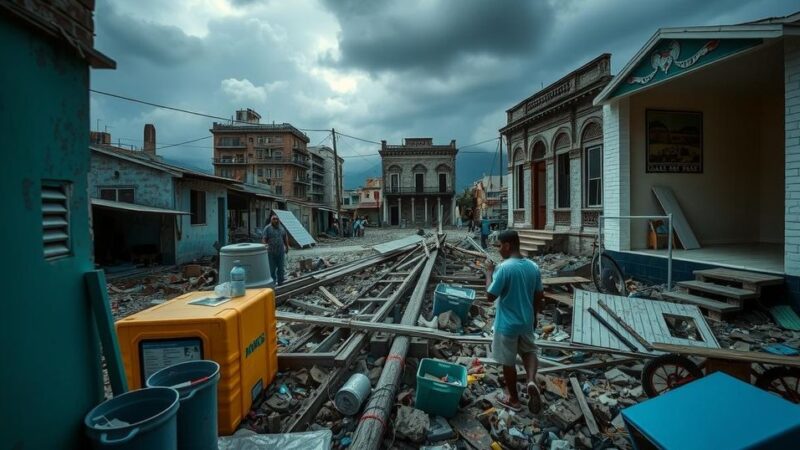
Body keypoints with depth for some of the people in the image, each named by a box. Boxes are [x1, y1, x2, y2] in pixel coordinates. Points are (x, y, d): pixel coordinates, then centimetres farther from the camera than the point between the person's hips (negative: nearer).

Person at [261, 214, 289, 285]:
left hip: (281, 251, 4)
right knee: (272, 268, 2)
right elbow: (263, 239, -12)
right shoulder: (267, 228, -5)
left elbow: (285, 238, 17)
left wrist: (287, 247, 14)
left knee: (281, 267, 9)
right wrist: (265, 246, -25)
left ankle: (280, 281, 19)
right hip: (271, 252, -4)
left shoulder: (282, 228, 10)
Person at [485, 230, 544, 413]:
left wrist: (489, 272, -9)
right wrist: (533, 316, 19)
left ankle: (513, 399, 30)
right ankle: (532, 381, 5)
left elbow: (490, 296, -18)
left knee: (508, 362, 13)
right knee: (529, 350, 28)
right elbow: (539, 297, 5)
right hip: (526, 321, 6)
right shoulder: (533, 267, -4)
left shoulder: (504, 268, -24)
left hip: (507, 324, -5)